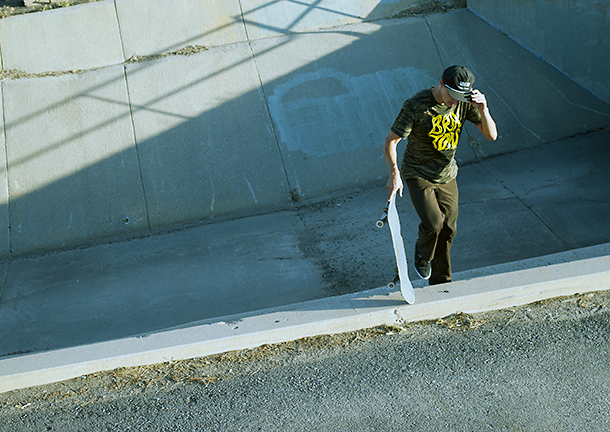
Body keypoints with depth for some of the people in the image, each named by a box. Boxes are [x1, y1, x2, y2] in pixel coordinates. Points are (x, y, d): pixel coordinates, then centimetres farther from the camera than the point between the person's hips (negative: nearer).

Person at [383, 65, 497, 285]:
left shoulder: (465, 102, -10)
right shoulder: (415, 105, -23)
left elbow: (491, 135, -9)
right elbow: (390, 141, -19)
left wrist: (483, 109, -27)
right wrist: (394, 174, -33)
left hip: (447, 176, 5)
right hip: (418, 174, -5)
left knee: (447, 231, 8)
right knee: (433, 223, -22)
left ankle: (440, 283, 28)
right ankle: (422, 252, 14)